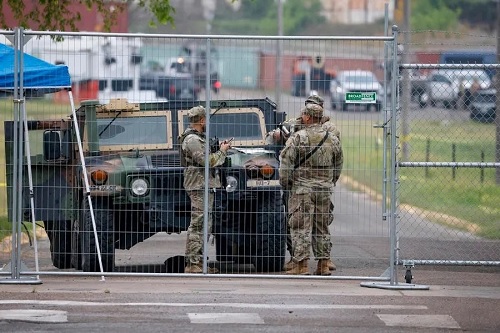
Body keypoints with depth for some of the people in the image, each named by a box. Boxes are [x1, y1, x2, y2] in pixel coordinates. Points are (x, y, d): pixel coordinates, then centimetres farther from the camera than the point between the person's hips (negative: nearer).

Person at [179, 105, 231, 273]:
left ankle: (198, 261, 17)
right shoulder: (192, 140, -16)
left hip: (204, 186, 11)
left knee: (203, 225, 14)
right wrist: (222, 152, -7)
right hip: (199, 186, -11)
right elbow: (207, 161, -21)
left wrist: (219, 149, 13)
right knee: (198, 225, -10)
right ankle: (192, 264, -10)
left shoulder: (197, 138, 19)